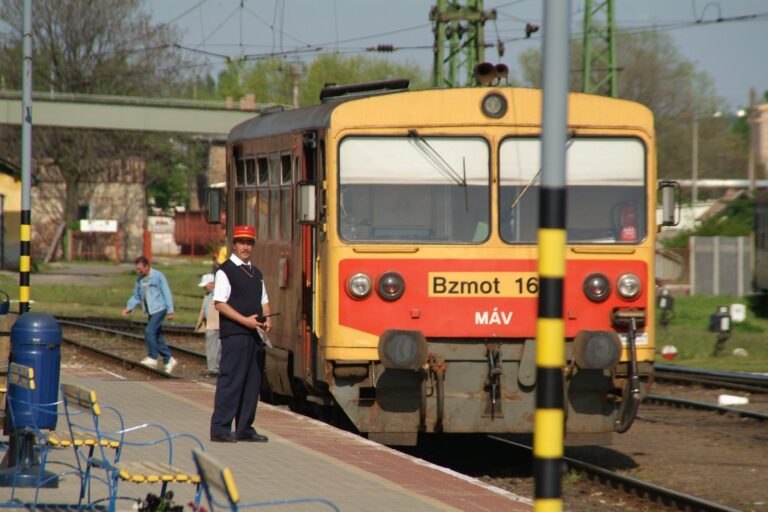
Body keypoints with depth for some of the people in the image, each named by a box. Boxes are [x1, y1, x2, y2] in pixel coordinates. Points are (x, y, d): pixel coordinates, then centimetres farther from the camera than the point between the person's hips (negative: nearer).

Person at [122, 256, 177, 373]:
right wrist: (129, 307, 3)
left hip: (159, 309, -8)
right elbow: (136, 296, 18)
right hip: (150, 311, 8)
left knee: (149, 331, -18)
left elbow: (166, 293, -9)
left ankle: (152, 358, -12)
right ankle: (169, 360, 17)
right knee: (157, 337, 8)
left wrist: (170, 310, -12)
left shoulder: (158, 276, -9)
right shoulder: (140, 280, 12)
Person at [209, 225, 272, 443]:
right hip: (234, 334, -8)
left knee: (252, 382, 8)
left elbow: (263, 301, 24)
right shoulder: (225, 271, -5)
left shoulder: (256, 273, 19)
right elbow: (220, 303, -11)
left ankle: (245, 429, 15)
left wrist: (266, 319, 3)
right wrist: (245, 320, -18)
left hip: (255, 335, 8)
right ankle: (220, 429, -7)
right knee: (230, 381, -9)